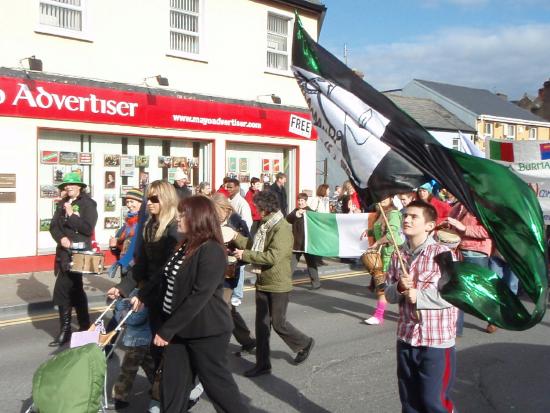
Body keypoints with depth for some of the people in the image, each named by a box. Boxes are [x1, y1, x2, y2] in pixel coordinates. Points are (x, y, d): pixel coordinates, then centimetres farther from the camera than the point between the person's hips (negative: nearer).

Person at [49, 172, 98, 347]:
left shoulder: (88, 203, -5)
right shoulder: (62, 204, 12)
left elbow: (88, 228, -15)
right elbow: (53, 226, 6)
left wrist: (71, 215, -14)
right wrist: (61, 238, -12)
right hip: (64, 252, 7)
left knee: (62, 291, -9)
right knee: (74, 290, 12)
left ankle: (66, 330, 4)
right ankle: (84, 327, 22)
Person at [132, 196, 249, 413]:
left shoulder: (211, 251, -20)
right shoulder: (185, 245, 9)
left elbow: (199, 297, -25)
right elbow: (165, 277, 20)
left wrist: (167, 330, -23)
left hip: (206, 331, -8)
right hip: (180, 329, 8)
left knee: (216, 383, 6)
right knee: (172, 384, 11)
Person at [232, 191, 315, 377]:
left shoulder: (282, 229, -20)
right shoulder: (266, 226, 10)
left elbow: (272, 257, -29)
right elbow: (254, 245, 12)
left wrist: (245, 255, -24)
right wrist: (236, 237, 2)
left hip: (278, 285, -8)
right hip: (263, 282, 8)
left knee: (278, 323, 5)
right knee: (261, 324, 10)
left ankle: (305, 344, 30)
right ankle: (262, 364, 19)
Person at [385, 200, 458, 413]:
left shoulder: (442, 253, -14)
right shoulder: (398, 255, 4)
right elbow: (389, 294, 6)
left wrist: (418, 296, -18)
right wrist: (399, 288, -16)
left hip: (437, 340, -5)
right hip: (406, 337, 6)